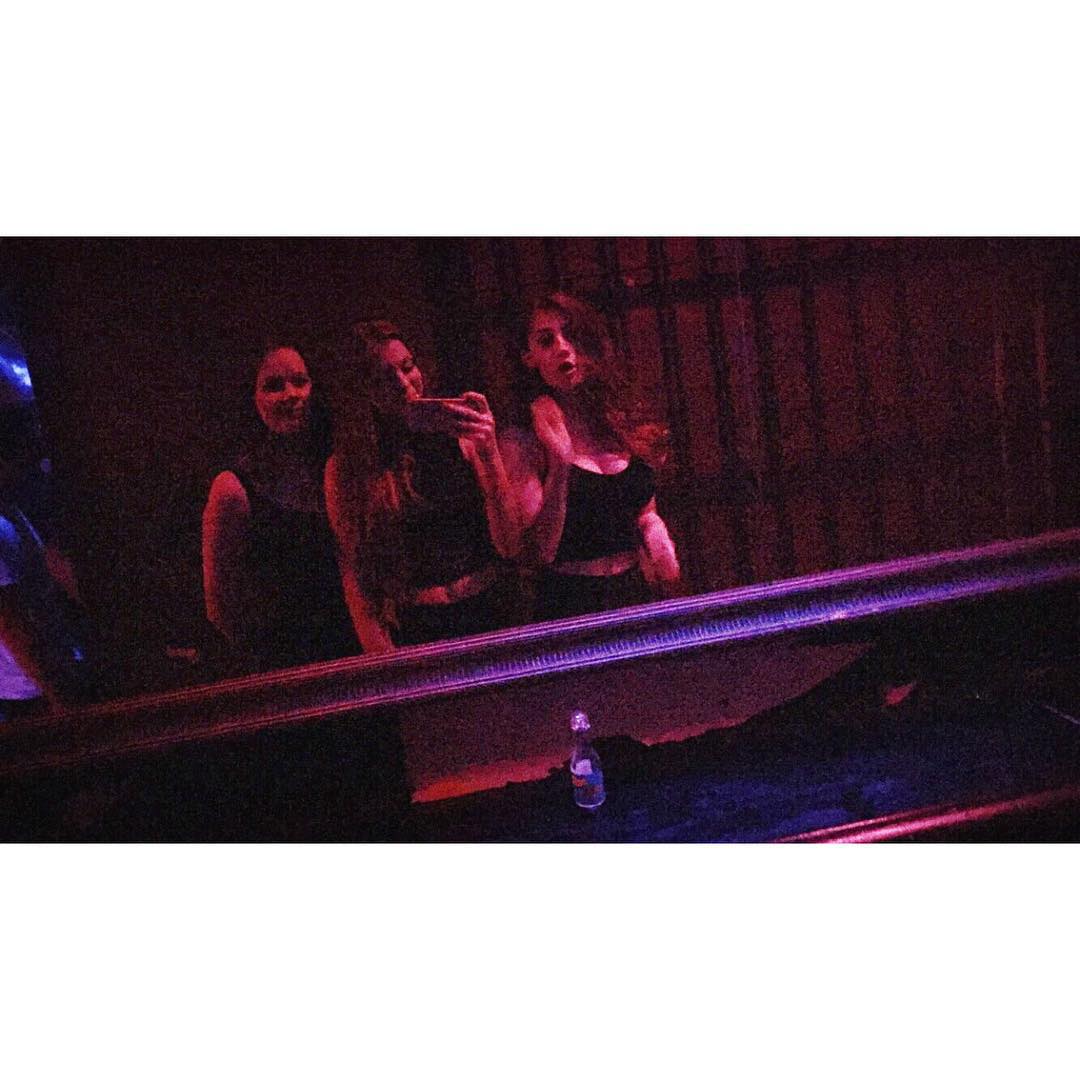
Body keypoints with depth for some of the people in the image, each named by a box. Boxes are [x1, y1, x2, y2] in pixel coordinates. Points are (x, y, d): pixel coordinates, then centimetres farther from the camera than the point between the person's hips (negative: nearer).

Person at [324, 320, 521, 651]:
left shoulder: (459, 439, 2)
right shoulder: (344, 468, 2)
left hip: (489, 613, 1)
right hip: (412, 632, 0)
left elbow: (509, 545, -1)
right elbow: (353, 575, 3)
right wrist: (386, 662, -7)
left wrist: (489, 452, -10)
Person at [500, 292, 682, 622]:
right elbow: (539, 553, -16)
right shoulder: (523, 444, -9)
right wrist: (558, 463, -24)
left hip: (639, 594, 5)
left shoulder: (625, 424, 5)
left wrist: (655, 532, -2)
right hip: (573, 606, -4)